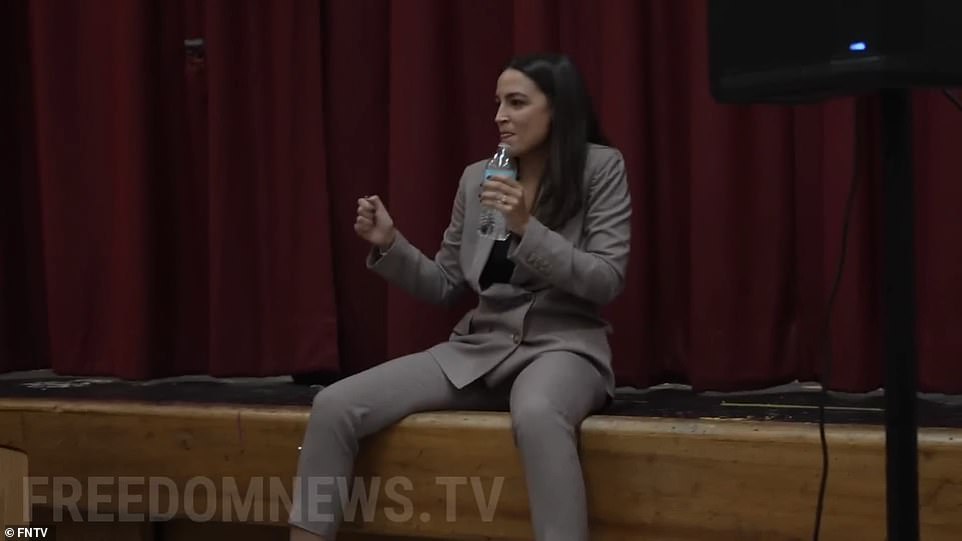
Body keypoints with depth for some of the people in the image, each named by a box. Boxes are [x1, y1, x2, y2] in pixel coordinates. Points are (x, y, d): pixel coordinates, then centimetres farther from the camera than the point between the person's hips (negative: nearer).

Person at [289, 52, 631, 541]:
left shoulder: (601, 168, -4)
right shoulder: (476, 178, 9)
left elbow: (606, 281, -10)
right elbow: (444, 286, 15)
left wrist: (528, 229, -21)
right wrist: (389, 245, -3)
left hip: (562, 346, -5)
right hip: (479, 347, 5)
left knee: (536, 414, -44)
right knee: (334, 405, -13)